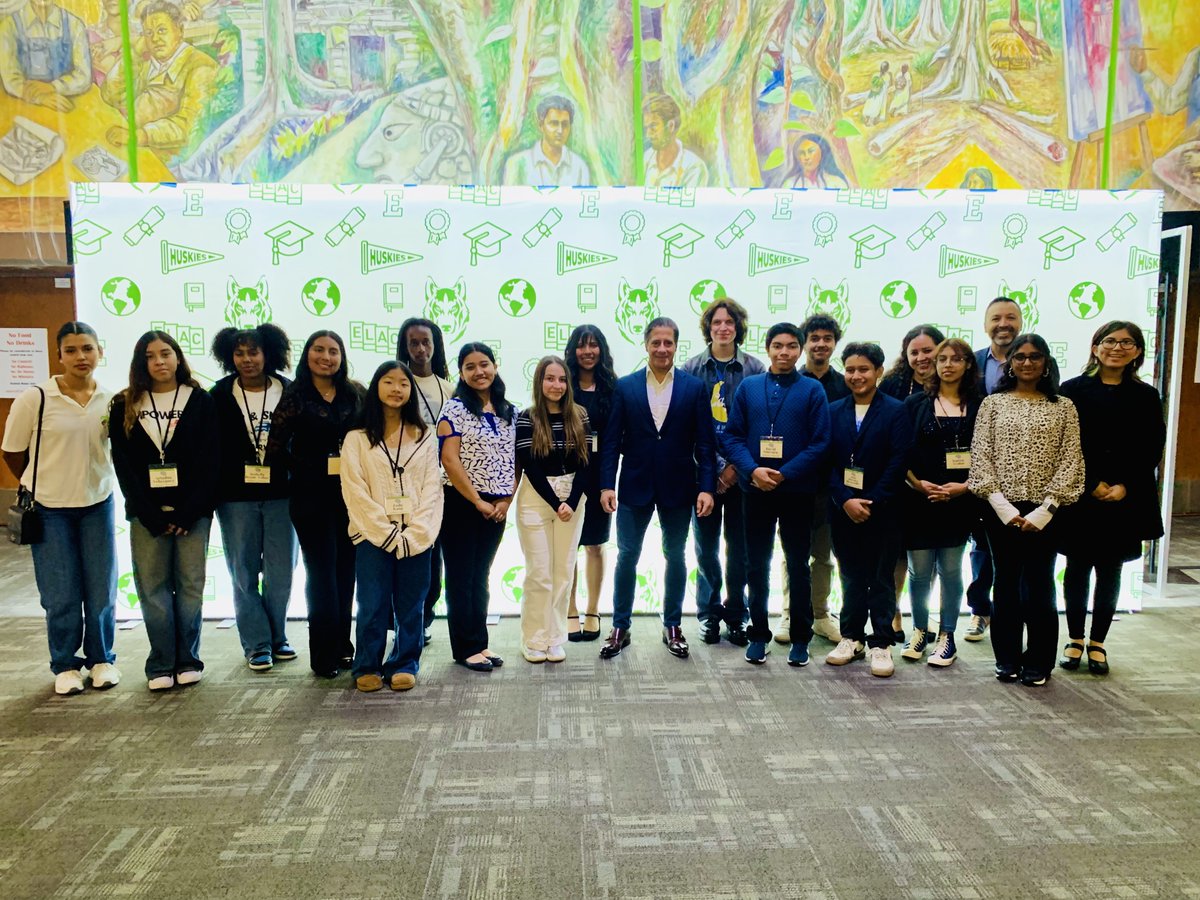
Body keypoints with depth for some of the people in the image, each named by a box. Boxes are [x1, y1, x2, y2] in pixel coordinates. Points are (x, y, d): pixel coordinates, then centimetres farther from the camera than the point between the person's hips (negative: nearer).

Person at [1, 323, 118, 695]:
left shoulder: (112, 400, -3)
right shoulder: (34, 399, -12)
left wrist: (89, 481, 5)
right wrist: (45, 484, 9)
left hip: (98, 505, 2)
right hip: (50, 509, -2)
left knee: (102, 591, 8)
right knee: (61, 595, 4)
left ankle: (101, 659, 26)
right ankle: (65, 665, 23)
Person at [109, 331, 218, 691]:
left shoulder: (201, 401, 2)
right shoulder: (124, 407, 6)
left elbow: (209, 461, -2)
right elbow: (123, 465, 1)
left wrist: (188, 513, -10)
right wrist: (151, 515, -7)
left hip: (193, 512, -1)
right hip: (147, 514, 1)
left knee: (190, 584, 4)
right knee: (153, 586, 3)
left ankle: (188, 660, 15)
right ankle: (161, 664, 12)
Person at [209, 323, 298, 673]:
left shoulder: (288, 393, 1)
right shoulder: (220, 396, 1)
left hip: (279, 495, 0)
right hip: (235, 497, 0)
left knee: (281, 572, 6)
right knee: (244, 573, 5)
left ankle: (277, 637, 23)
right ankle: (257, 644, 16)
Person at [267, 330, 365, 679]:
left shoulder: (356, 394, 8)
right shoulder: (295, 396, -1)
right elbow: (276, 447, -4)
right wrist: (311, 471, -7)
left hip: (351, 495, 3)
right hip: (312, 496, -3)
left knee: (346, 571, 9)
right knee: (322, 571, 0)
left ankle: (342, 646, 21)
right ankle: (325, 654, 10)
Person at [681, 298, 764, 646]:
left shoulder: (755, 369, 1)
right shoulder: (691, 369, 1)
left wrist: (737, 466, -9)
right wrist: (714, 468, -7)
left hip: (741, 472, 0)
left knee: (740, 548, 6)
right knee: (706, 547, 7)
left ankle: (736, 615, 20)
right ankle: (708, 614, 21)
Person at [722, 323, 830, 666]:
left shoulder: (812, 390, -1)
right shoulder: (748, 387, 4)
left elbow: (820, 442, -6)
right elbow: (732, 436, 1)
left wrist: (785, 474, -16)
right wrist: (753, 470, -15)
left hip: (797, 491, -1)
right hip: (755, 490, 2)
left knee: (798, 565, 9)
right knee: (757, 565, 9)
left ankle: (800, 638, 21)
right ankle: (758, 635, 22)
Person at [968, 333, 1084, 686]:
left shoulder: (1063, 407, 5)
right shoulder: (992, 403, 4)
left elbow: (1070, 462, -1)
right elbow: (980, 458, -2)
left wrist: (1044, 510, -11)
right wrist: (1003, 507, -11)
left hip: (1043, 512, 0)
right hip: (1001, 509, 1)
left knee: (1038, 585, 3)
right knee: (1006, 583, 9)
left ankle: (1038, 662, 17)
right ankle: (1007, 658, 21)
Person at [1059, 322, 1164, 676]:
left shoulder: (1146, 396, 7)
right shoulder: (1073, 390, 0)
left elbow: (1152, 451, 3)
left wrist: (1124, 487, -10)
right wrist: (1093, 484, -11)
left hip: (1125, 501, 2)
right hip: (1078, 498, -1)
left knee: (1110, 572, 8)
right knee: (1077, 568, 6)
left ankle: (1097, 643, 20)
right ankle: (1075, 639, 19)